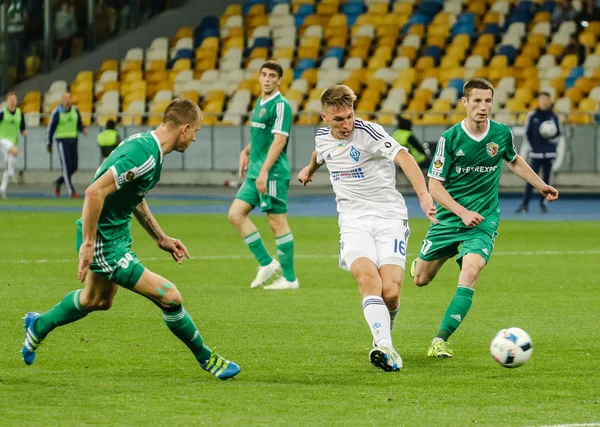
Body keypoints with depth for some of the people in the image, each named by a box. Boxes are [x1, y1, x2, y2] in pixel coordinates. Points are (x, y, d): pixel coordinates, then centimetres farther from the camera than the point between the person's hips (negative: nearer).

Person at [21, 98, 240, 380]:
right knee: (169, 297, -12)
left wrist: (161, 239, 20)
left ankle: (38, 327, 54)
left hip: (117, 236, 11)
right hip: (104, 242, -11)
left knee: (98, 301, 33)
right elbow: (95, 192, -32)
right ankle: (206, 358, 6)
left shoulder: (146, 144, 4)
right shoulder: (144, 155, -27)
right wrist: (87, 243, -27)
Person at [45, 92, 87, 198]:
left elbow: (79, 125, 12)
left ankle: (58, 183, 29)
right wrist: (48, 144, 3)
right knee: (67, 166, -11)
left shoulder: (75, 110, 6)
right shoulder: (57, 113, -8)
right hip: (62, 141, -6)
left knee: (73, 167, 5)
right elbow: (51, 128, -1)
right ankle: (71, 191, -11)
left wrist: (83, 129, -12)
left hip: (73, 141, 6)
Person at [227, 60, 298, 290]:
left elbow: (279, 140, -20)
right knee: (235, 214, 4)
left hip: (273, 173, -9)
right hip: (255, 173, 9)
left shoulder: (280, 105, -12)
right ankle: (266, 263, 10)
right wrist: (246, 151, 15)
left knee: (277, 223, -4)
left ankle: (289, 278, 3)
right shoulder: (260, 103, 16)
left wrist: (264, 171, -25)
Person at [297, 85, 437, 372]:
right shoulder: (323, 137, 6)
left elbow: (403, 157, -28)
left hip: (389, 216, -3)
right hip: (354, 221, 3)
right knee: (367, 278, -27)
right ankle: (385, 348, -41)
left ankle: (384, 336, 19)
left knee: (390, 291, -16)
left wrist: (423, 194, -43)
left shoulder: (367, 132, -13)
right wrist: (309, 169, 55)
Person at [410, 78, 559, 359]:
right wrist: (463, 213, -21)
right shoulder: (450, 138, -12)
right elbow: (434, 186, -10)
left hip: (484, 220, 0)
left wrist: (541, 185, 22)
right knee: (420, 279, 7)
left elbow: (514, 161, 22)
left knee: (470, 272, -24)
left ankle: (440, 341, -21)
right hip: (449, 218, 0)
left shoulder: (502, 134, -3)